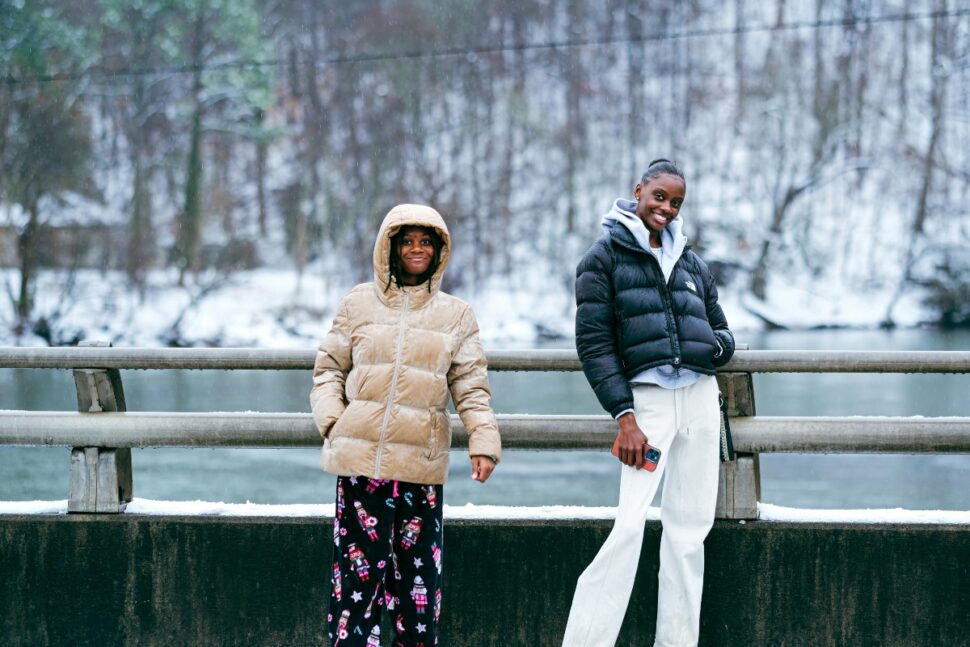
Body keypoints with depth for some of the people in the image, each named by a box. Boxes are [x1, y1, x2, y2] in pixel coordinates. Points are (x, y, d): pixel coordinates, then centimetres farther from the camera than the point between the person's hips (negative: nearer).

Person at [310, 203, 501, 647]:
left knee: (418, 570, 2)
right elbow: (328, 369, 12)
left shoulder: (456, 315, 10)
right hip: (360, 459, 0)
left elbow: (471, 386, 6)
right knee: (359, 570, -2)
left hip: (421, 464, 1)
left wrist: (484, 441, -7)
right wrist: (331, 420, -4)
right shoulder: (358, 304, 9)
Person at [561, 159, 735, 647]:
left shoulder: (691, 263, 18)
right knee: (629, 525, -16)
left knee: (690, 528, 4)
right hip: (646, 398, -5)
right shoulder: (605, 258, 2)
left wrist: (717, 347, -2)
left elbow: (721, 331, 24)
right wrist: (624, 417, -13)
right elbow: (593, 343, -5)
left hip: (700, 397, 5)